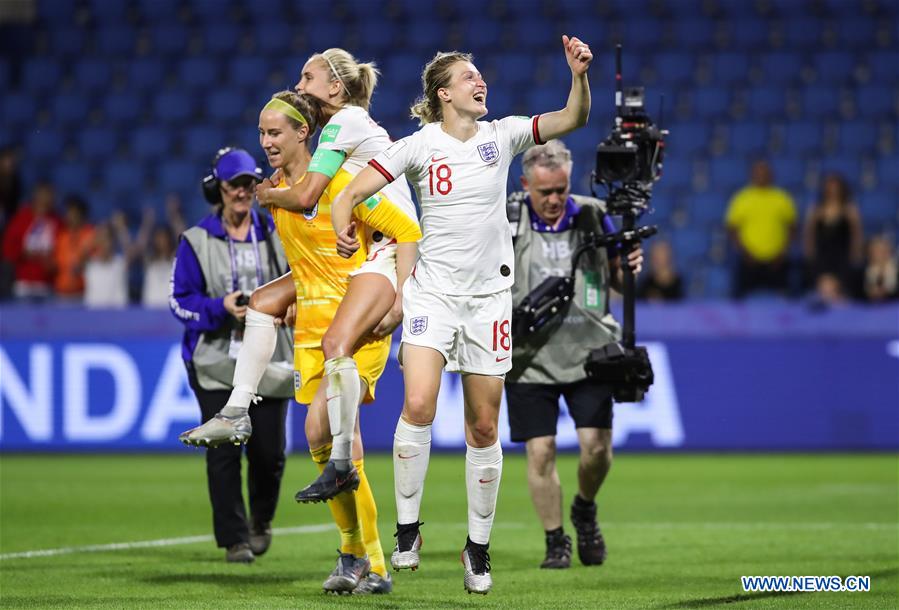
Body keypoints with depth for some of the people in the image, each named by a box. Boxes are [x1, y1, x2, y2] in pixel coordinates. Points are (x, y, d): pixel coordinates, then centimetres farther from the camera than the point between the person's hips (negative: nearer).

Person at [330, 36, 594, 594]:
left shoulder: (502, 135, 1)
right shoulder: (418, 147, -4)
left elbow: (573, 119, -5)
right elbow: (350, 196, -6)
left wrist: (580, 75, -22)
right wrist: (344, 230, -26)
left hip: (489, 293, 2)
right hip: (432, 291, -2)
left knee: (484, 426, 4)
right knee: (418, 406, -20)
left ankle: (479, 547, 16)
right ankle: (407, 530, -6)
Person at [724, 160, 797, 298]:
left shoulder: (783, 199, 7)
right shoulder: (741, 199, 4)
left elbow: (792, 228, 10)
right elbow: (731, 229, 5)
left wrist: (783, 253, -2)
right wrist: (744, 252, -8)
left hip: (776, 263, 1)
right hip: (750, 261, -1)